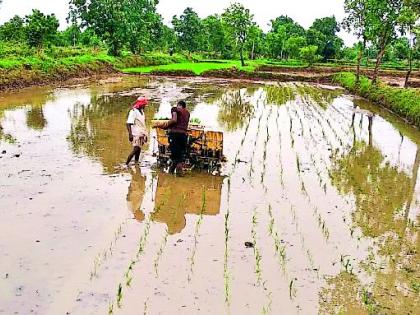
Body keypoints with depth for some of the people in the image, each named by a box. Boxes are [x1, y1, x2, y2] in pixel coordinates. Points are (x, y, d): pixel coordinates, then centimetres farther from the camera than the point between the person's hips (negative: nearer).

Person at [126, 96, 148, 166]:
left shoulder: (142, 111, 15)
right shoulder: (133, 111, -11)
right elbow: (128, 124, -16)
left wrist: (145, 134, 20)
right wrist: (130, 134, -23)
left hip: (141, 134, 8)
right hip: (136, 134, -8)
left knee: (139, 150, 8)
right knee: (136, 149, -14)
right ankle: (127, 163, -8)